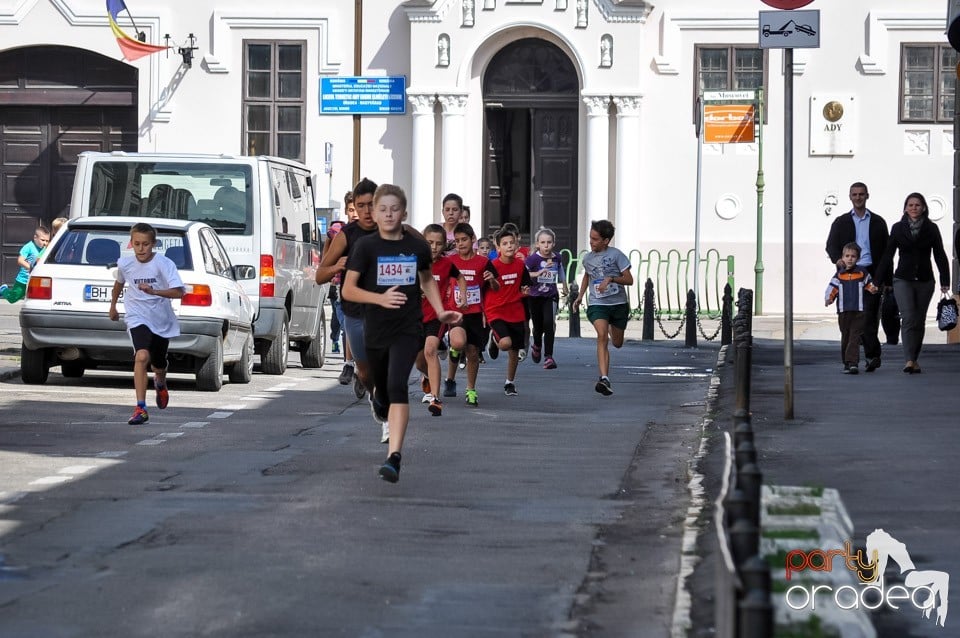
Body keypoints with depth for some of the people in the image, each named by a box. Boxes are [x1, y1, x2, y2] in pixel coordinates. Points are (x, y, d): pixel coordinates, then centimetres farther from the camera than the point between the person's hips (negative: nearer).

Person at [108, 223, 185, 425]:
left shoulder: (164, 264, -18)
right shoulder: (125, 263, -7)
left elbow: (178, 291, -29)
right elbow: (119, 282, 17)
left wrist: (154, 292, -42)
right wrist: (113, 305, 28)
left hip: (161, 320, 0)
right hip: (137, 318, 0)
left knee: (158, 365, 19)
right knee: (142, 356, -26)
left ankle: (160, 383, 58)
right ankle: (140, 408, -27)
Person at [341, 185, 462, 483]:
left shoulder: (417, 246, 2)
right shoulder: (366, 246, -4)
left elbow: (427, 280, 21)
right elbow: (348, 290, -5)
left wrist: (440, 311, 9)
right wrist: (380, 298, -20)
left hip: (408, 329, -1)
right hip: (376, 331, 1)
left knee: (397, 384, -21)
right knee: (383, 391, 15)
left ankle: (394, 456, -30)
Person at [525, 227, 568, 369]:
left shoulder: (557, 258, 0)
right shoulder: (533, 259, -13)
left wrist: (564, 287, 34)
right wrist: (537, 273, -33)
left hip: (551, 295, 1)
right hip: (535, 296, -1)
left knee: (549, 324, -16)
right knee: (538, 326, 12)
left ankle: (548, 357, -14)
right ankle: (537, 346, 45)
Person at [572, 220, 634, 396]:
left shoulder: (616, 255, -8)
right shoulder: (587, 258, 5)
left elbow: (629, 280, -9)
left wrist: (611, 279, -23)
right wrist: (579, 297, 20)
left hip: (619, 303, -1)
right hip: (597, 304, 1)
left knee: (617, 343, 15)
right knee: (602, 336, -25)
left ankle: (612, 328, 55)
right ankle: (604, 379, -35)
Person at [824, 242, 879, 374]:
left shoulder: (862, 273, 6)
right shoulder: (839, 275, 7)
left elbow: (869, 285, 12)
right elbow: (832, 289, 2)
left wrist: (873, 289, -10)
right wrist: (828, 299, -16)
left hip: (859, 311, -2)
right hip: (843, 311, 2)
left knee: (854, 337, -10)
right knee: (845, 337, 9)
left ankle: (852, 362, -17)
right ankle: (846, 363, 18)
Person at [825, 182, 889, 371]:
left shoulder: (878, 222, 14)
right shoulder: (841, 222, 14)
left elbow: (886, 251, 13)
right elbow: (831, 245, 4)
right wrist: (838, 258, -19)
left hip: (872, 274, -1)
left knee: (869, 315, -12)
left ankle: (871, 356, -13)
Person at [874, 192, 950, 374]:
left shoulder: (931, 229, 3)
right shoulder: (898, 228, 2)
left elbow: (940, 255, 4)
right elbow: (888, 255, 5)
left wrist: (945, 281, -3)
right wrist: (878, 280, 3)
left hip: (925, 281, 2)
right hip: (903, 280, -2)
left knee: (919, 321, 7)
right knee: (908, 318, -16)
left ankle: (914, 359, 17)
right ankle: (910, 360, -23)